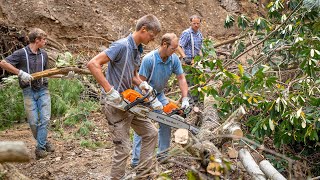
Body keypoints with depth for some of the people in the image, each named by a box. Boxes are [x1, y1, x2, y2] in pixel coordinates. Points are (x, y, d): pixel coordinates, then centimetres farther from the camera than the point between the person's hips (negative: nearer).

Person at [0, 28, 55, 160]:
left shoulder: (43, 54, 8)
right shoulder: (21, 53, -7)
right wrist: (20, 73, -21)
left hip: (43, 90, 3)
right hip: (29, 92, -3)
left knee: (45, 119, -5)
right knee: (33, 122, 1)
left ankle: (40, 147, 2)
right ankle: (43, 141, 23)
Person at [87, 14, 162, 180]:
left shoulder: (137, 50, 9)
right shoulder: (121, 45, -19)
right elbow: (93, 64, -26)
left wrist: (142, 84, 0)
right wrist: (110, 90, -28)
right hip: (115, 104, -10)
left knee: (151, 133, 15)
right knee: (123, 147, -5)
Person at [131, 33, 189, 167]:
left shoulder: (174, 59, -13)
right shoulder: (149, 59, -29)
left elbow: (181, 78, -7)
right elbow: (142, 82, -24)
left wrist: (185, 99, -16)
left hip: (159, 93, 6)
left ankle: (163, 152, 17)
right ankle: (136, 160, -6)